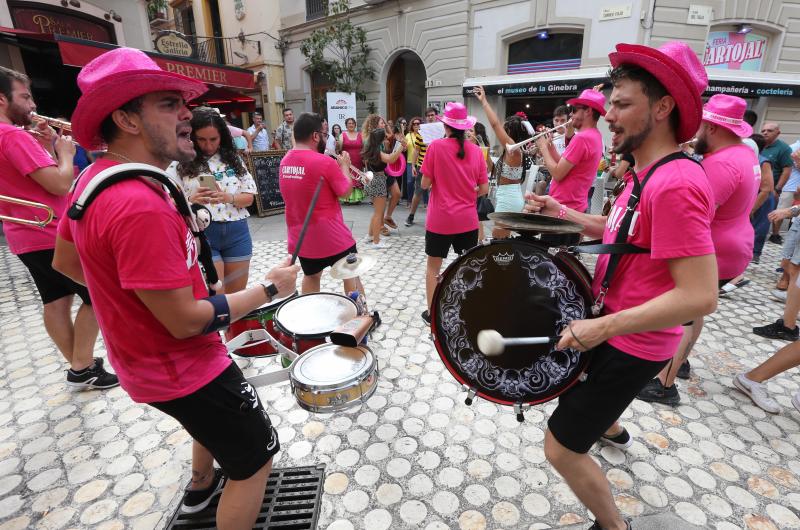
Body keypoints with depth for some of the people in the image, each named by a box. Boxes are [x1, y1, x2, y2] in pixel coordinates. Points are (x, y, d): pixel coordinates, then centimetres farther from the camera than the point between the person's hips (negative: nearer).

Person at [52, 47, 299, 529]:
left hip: (144, 359, 10)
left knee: (217, 420, 36)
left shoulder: (94, 178, -1)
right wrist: (270, 287, -20)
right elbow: (185, 321, -29)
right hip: (182, 368, -10)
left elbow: (66, 262, 12)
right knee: (257, 456, 10)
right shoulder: (140, 205, -32)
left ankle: (203, 487, 61)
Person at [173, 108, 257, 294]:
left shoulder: (233, 159, 8)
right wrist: (191, 200, -26)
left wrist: (228, 198, -16)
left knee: (237, 295, 11)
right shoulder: (181, 163, -1)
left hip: (237, 232, 3)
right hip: (201, 232, -3)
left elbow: (249, 197, 5)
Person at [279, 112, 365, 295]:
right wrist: (344, 166, 4)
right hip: (331, 235, -6)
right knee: (351, 275, 12)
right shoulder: (324, 162, -20)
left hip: (300, 235, 6)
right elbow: (345, 192, -10)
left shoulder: (284, 162, 2)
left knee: (311, 276, 24)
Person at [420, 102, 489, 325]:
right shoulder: (475, 150, 1)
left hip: (440, 219, -3)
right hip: (468, 219, 3)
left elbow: (425, 184, -7)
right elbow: (484, 189, 2)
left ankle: (431, 313, 21)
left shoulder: (436, 146, -9)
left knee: (433, 266, 13)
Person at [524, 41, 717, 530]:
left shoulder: (675, 184, -27)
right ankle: (612, 429, 63)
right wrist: (561, 211, 6)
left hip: (630, 344, -10)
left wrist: (604, 326, -30)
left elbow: (700, 296, -30)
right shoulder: (647, 175, 5)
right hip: (614, 328, 10)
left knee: (562, 449, -2)